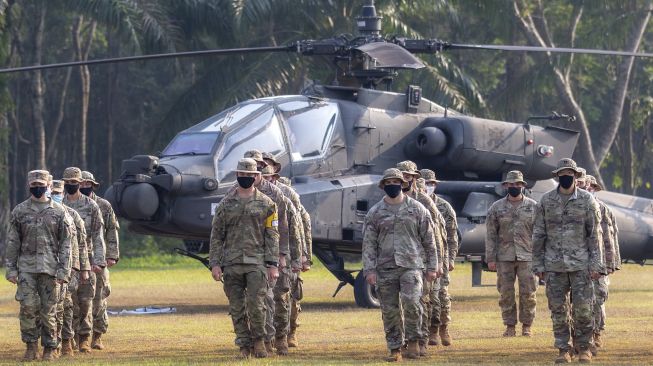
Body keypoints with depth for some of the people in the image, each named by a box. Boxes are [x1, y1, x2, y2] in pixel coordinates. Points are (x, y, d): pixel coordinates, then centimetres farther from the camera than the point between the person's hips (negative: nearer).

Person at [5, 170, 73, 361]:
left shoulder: (59, 212, 4)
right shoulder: (19, 211, 7)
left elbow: (66, 243, 3)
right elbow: (12, 242, 8)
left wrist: (63, 270, -5)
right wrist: (11, 268, 1)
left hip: (50, 266, -1)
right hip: (26, 267, 1)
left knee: (49, 309, 1)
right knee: (28, 307, -8)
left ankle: (49, 349, 10)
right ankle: (31, 346, 3)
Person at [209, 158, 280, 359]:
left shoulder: (266, 204, 5)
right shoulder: (225, 204, 9)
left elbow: (272, 236, 3)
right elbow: (216, 235, 9)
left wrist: (272, 265, -5)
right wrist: (215, 263, 1)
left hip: (257, 263, -2)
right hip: (232, 264, 2)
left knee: (256, 304, -10)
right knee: (237, 308, 2)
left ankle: (259, 340, 8)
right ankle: (245, 346, 10)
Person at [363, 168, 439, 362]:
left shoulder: (417, 209, 5)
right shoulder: (375, 213, 7)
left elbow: (429, 240, 7)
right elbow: (369, 243, 5)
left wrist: (431, 267, 3)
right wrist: (369, 269, -4)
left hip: (411, 265, -2)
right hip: (385, 268, 2)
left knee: (411, 301, -20)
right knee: (390, 310, 1)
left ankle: (413, 339, 0)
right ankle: (395, 349, 10)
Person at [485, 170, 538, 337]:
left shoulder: (533, 206, 5)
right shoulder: (497, 207, 6)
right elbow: (491, 234, 5)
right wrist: (490, 258, 0)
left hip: (527, 256, -1)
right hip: (504, 257, 1)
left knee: (528, 292, -1)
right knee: (506, 293, 2)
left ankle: (527, 326, 9)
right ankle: (510, 326, 10)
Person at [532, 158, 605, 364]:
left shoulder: (587, 201, 1)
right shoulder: (546, 201, 4)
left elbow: (595, 235, 1)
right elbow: (538, 235, 7)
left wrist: (596, 265, -4)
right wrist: (538, 264, 4)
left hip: (581, 264, -2)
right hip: (554, 264, 2)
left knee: (583, 308, -3)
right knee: (558, 309, 3)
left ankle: (584, 348, 9)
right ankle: (563, 350, 10)